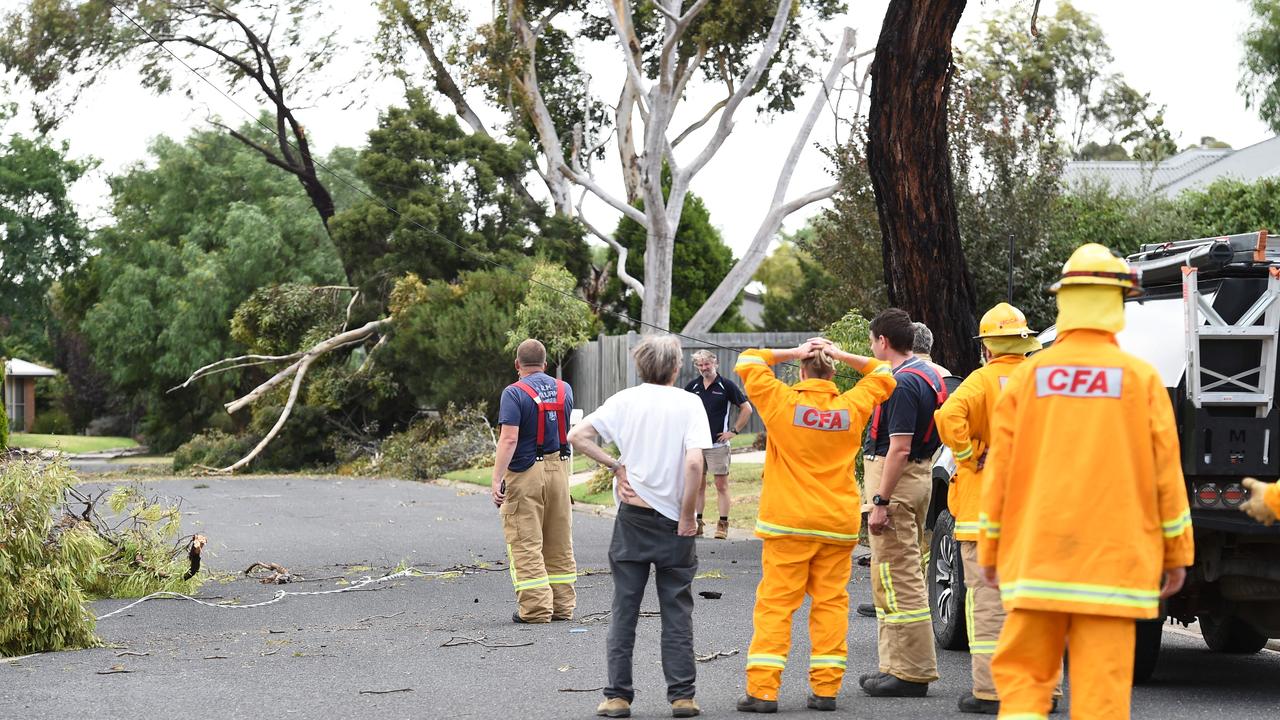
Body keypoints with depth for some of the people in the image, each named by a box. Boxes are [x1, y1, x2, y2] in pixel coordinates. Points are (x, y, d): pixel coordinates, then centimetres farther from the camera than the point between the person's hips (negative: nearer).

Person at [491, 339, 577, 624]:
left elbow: (509, 439, -19)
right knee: (560, 544, 12)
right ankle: (562, 606, 16)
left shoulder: (514, 393, -12)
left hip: (525, 473, -6)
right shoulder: (564, 389, 7)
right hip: (559, 469, 6)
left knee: (525, 544, -2)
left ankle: (536, 608, -5)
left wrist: (496, 480, -20)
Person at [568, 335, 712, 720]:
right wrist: (687, 515, -9)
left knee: (624, 609, 7)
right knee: (677, 612, 8)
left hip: (632, 517, 1)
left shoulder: (626, 399, 0)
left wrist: (617, 465, -2)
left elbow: (577, 436, -8)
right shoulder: (689, 403, -6)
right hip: (673, 522, -1)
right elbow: (694, 463, -17)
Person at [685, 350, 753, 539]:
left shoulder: (727, 386, -4)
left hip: (718, 444, -4)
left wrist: (734, 431, -5)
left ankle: (723, 524, 1)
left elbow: (746, 409, 0)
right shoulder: (692, 386, 7)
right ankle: (697, 523, 12)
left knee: (721, 484, -2)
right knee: (698, 484, 7)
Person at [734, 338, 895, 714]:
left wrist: (792, 353, 5)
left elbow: (747, 362, 7)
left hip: (788, 524, -2)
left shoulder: (782, 402, -6)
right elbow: (882, 376, 18)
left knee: (775, 603, -1)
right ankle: (825, 688, 4)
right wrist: (842, 356, 9)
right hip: (838, 524, 2)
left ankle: (763, 689, -5)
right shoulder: (852, 407, 0)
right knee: (831, 602, 6)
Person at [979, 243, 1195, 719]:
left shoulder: (1028, 376, 2)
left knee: (1022, 678, 8)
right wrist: (1177, 553, 9)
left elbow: (1000, 471, 4)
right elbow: (1165, 472, 0)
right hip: (1114, 557, -1)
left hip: (1036, 556, 1)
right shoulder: (1140, 378, -1)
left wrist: (990, 550, 14)